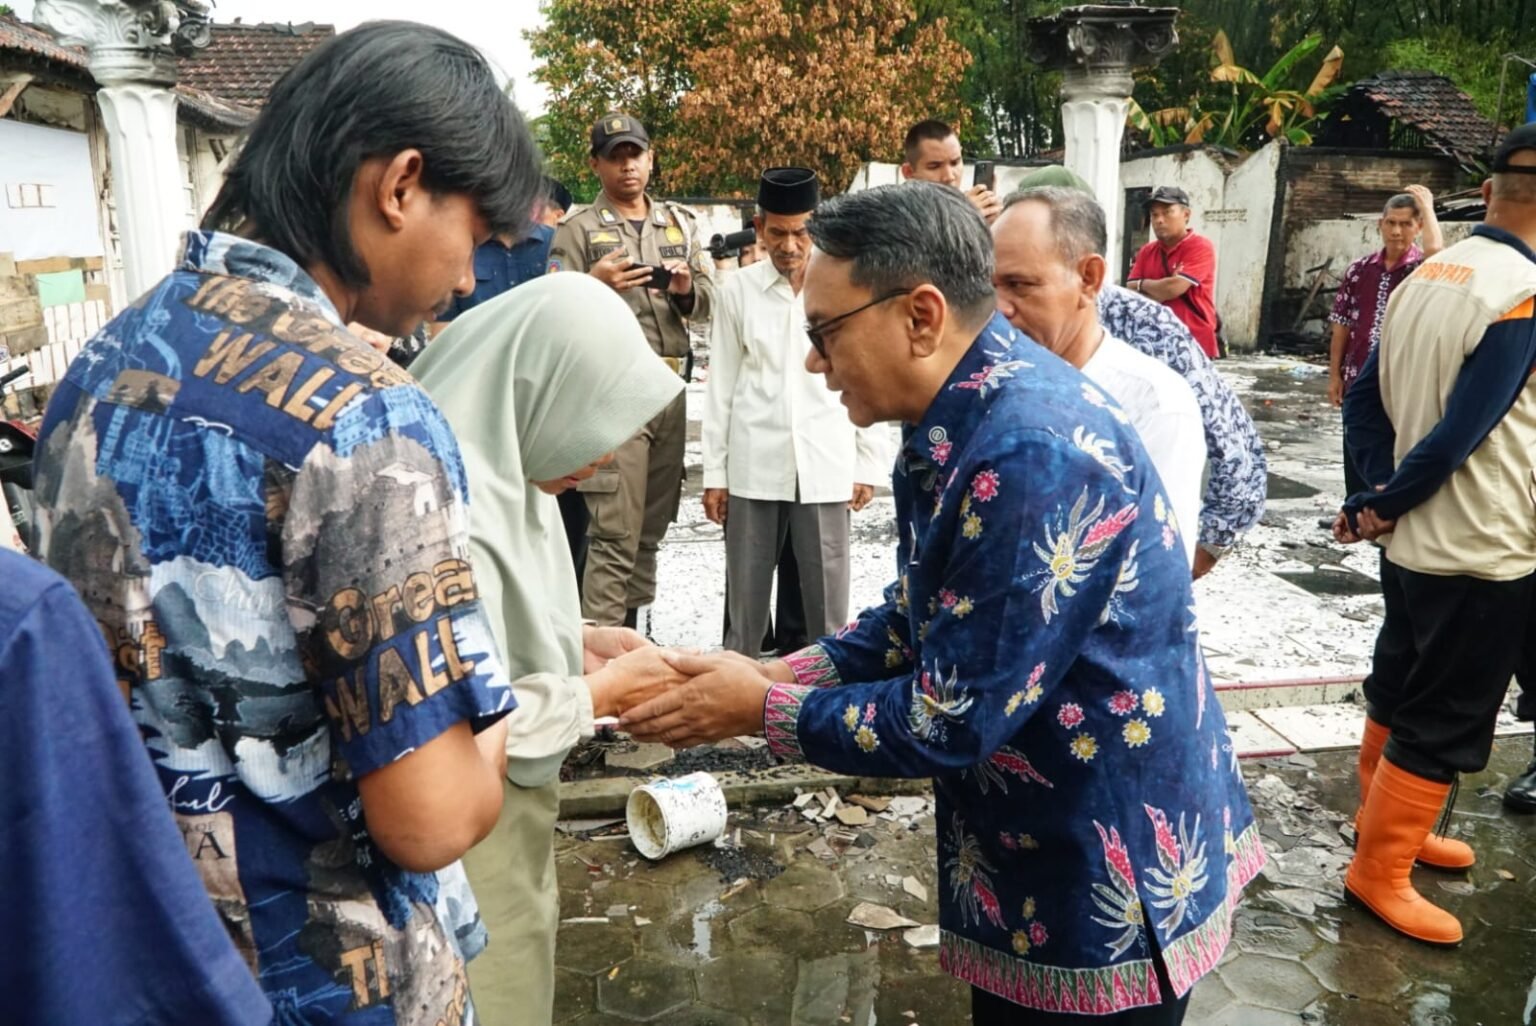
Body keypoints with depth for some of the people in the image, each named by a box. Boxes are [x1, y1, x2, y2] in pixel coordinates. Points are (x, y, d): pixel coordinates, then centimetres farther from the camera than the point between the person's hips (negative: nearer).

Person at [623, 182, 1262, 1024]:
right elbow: (918, 622, 8)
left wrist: (761, 710, -15)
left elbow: (949, 721, -27)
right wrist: (773, 674, -4)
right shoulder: (958, 418, 0)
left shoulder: (1034, 458, -31)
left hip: (1109, 883, -8)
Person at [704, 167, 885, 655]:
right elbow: (721, 385, 5)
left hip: (826, 465, 0)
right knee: (746, 591, 8)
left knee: (828, 596, 4)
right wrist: (714, 471, 3)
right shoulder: (737, 291, 2)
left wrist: (868, 464, 4)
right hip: (753, 466, 1)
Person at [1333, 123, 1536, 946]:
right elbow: (1461, 434, -23)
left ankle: (1387, 823, 40)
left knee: (1398, 694, 22)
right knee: (1445, 724, 4)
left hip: (1415, 542, 8)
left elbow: (1364, 400, 3)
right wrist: (1378, 507, -11)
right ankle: (1379, 871, 16)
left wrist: (1383, 492, -1)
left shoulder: (1427, 275, 3)